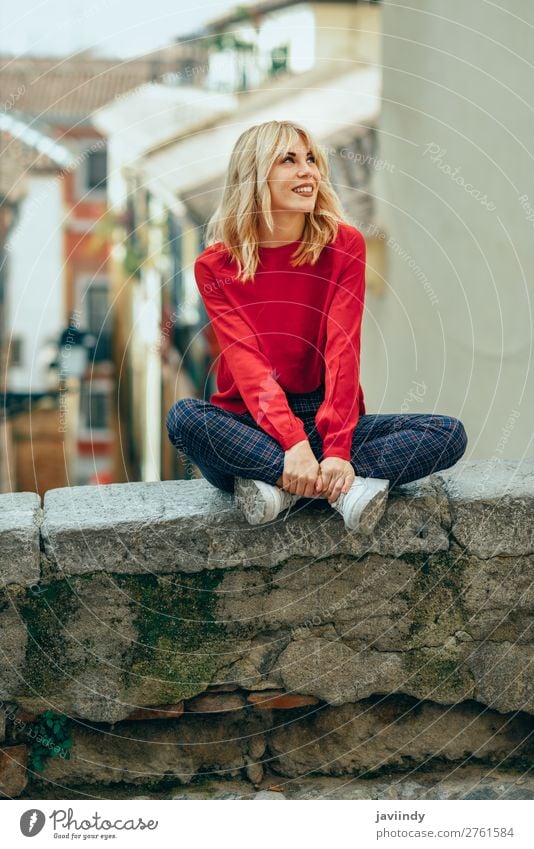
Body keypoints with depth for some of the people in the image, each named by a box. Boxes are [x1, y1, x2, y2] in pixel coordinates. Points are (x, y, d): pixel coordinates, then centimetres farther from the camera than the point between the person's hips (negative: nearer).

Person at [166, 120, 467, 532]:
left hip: (324, 421, 2)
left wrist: (336, 450, -25)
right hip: (251, 426, -2)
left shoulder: (344, 245, 0)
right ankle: (345, 488, -31)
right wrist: (292, 444, -32)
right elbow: (247, 362, -16)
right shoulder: (216, 265, -3)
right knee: (184, 416, -33)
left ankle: (277, 486, -27)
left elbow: (343, 350, -12)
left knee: (450, 434, -19)